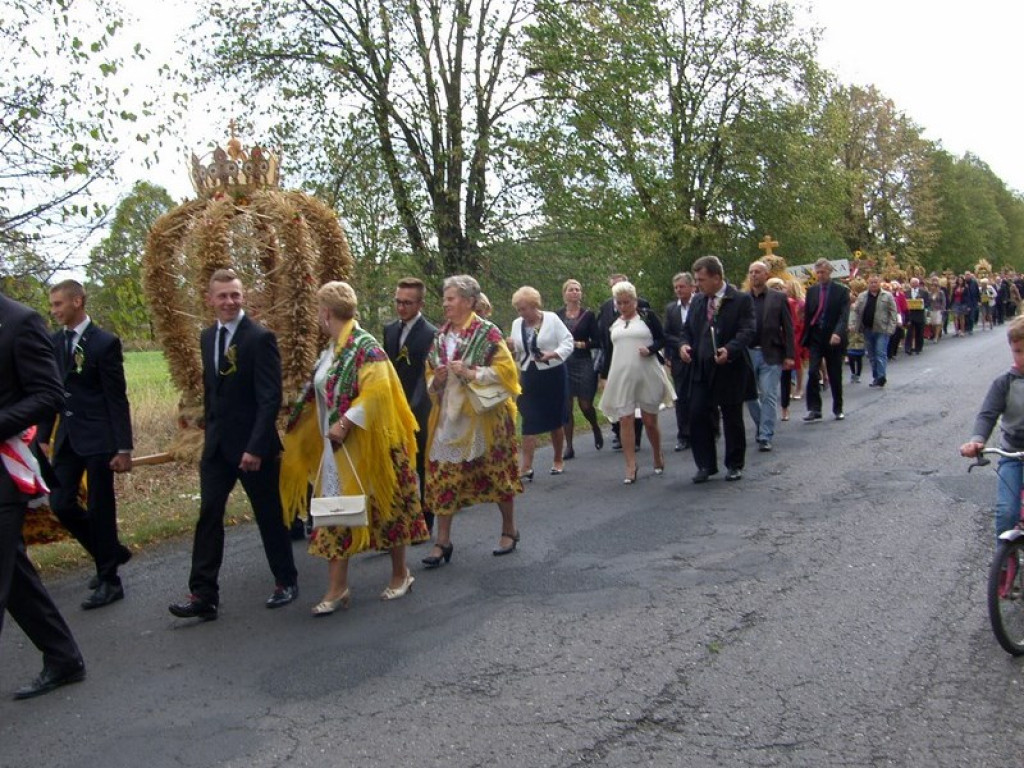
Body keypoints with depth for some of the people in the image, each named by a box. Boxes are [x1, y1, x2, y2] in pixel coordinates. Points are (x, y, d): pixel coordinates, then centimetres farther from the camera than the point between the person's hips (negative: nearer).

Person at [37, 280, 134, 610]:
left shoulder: (105, 342, -10)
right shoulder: (54, 342, 8)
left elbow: (117, 398, -10)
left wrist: (124, 447, -12)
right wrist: (44, 436, 11)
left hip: (97, 437, -6)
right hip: (66, 437, 6)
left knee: (100, 508, 1)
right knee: (61, 504, 4)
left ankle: (109, 580, 14)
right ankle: (112, 552, 26)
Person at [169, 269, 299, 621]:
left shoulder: (260, 338, -14)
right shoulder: (207, 338, 8)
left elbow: (270, 398, -18)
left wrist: (256, 447, -22)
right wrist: (209, 430, 14)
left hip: (253, 446, -6)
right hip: (217, 445, 6)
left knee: (269, 516, 7)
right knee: (208, 516, 3)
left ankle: (286, 581, 25)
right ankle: (203, 595, 8)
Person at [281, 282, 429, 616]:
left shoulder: (365, 346, -15)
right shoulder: (331, 349, 10)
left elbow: (377, 391, -25)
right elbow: (323, 394, 20)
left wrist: (346, 422, -28)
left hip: (365, 445, -8)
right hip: (336, 447, 8)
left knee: (384, 508, 6)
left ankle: (400, 574, 24)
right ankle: (337, 588, 10)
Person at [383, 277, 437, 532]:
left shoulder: (431, 334, -12)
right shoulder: (390, 329, 8)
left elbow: (426, 376, -18)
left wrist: (411, 410, -25)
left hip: (419, 411, -5)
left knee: (423, 468, 7)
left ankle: (424, 524, 19)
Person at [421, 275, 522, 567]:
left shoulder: (487, 332, -7)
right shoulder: (440, 335, 10)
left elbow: (506, 369, -10)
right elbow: (430, 376, 18)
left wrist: (472, 373, -20)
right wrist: (436, 380, -5)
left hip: (482, 416, -5)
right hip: (448, 417, 5)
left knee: (496, 474, 7)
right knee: (443, 477, 1)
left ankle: (509, 530, 26)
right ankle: (443, 541, 9)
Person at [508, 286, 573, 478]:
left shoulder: (551, 319, -8)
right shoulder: (517, 324, 5)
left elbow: (568, 343, -9)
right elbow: (516, 355, 12)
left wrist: (552, 355, -24)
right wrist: (511, 349, -10)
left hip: (553, 376, -3)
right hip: (529, 378, 3)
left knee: (555, 420, 10)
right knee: (529, 422, -4)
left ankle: (558, 460, 26)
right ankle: (526, 467, -5)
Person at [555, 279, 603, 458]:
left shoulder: (588, 315, 1)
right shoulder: (557, 315, 5)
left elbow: (597, 342, 0)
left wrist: (580, 344, -13)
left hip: (583, 364, -1)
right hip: (563, 364, 1)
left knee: (585, 405, 0)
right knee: (566, 406, 1)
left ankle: (596, 429, 32)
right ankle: (569, 446, 8)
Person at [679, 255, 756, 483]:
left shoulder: (741, 300, -6)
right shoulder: (698, 301, 11)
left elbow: (748, 331, -14)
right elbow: (687, 329, 18)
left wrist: (729, 349, -30)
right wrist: (685, 344, -4)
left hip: (729, 369, -5)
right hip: (701, 370, 5)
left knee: (732, 419, 7)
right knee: (698, 416, 1)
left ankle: (735, 465, 22)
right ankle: (706, 465, 12)